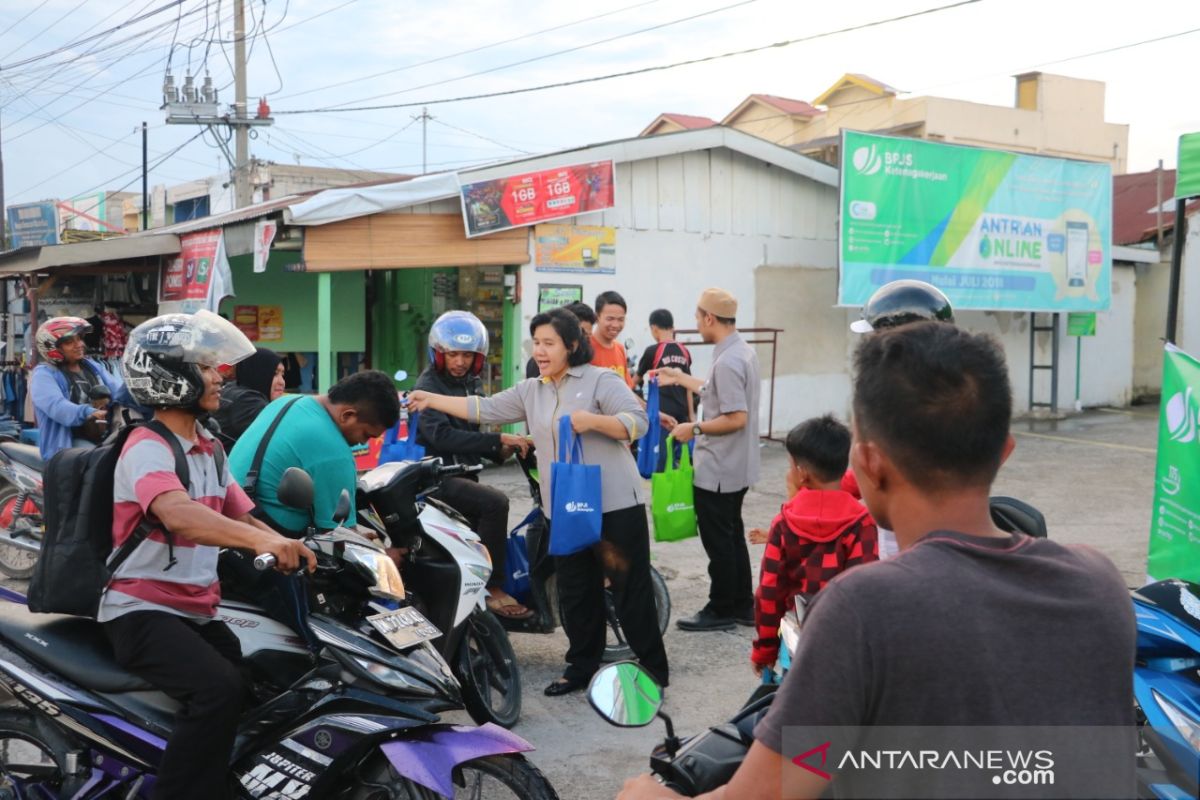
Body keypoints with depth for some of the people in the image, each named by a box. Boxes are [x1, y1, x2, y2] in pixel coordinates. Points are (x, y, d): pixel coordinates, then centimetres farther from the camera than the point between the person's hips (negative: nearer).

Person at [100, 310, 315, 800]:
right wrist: (261, 539, -50)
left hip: (198, 610, 8)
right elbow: (178, 515, -35)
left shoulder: (209, 449, 14)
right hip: (143, 610, -8)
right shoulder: (146, 448, -15)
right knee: (220, 688, -30)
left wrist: (293, 548, -5)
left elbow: (243, 517, 14)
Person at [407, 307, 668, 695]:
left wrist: (592, 420, -26)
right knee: (575, 593, 14)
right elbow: (484, 409, 13)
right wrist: (432, 400, 10)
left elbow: (637, 422, -13)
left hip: (616, 505, -6)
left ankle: (653, 670, 13)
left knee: (631, 589, 1)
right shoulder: (530, 391, 12)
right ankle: (582, 665, 28)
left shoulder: (601, 380, -6)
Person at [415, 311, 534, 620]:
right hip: (436, 476, -9)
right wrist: (498, 440, -28)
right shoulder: (428, 385, -10)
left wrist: (499, 451, 0)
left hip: (465, 473, 9)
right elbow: (442, 435, -24)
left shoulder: (472, 383, 15)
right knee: (495, 503, -27)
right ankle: (493, 588, -22)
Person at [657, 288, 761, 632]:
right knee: (732, 536, 18)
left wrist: (694, 429, -16)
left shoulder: (728, 362, -23)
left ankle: (721, 610, 14)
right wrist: (678, 378, 26)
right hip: (735, 467, 10)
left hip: (717, 470, -10)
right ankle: (742, 606, 27)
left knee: (718, 541, 2)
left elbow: (736, 418, -27)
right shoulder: (743, 351, 8)